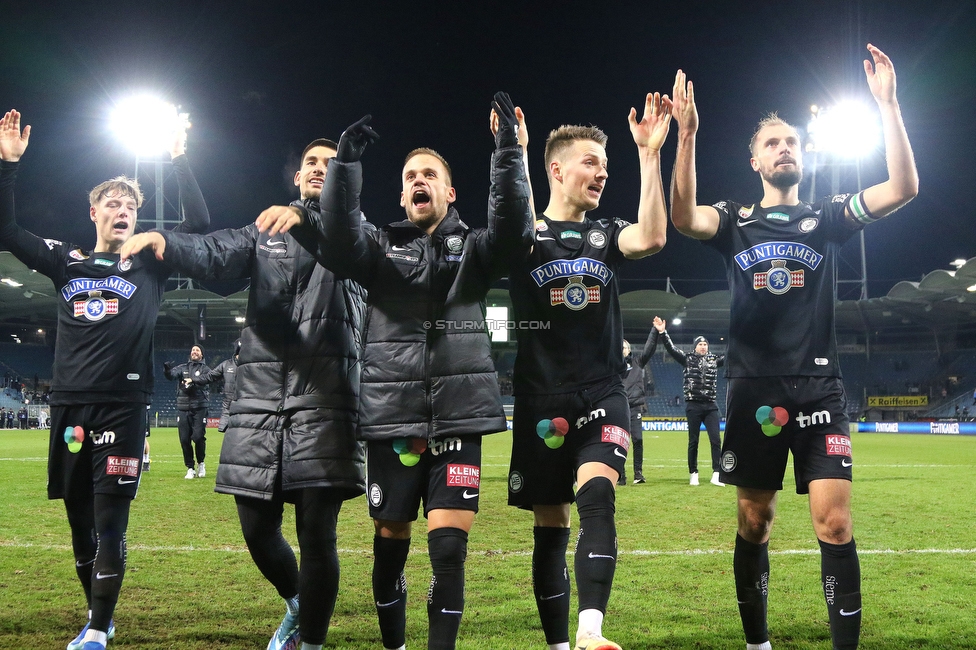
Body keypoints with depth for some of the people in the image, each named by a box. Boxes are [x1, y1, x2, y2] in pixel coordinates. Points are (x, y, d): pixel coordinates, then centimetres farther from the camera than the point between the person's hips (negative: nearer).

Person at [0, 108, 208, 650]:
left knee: (110, 525, -8)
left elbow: (199, 224, -2)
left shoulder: (149, 267, 8)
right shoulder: (68, 263, 14)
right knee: (80, 524, 9)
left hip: (124, 407, -3)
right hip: (70, 405, 3)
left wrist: (180, 159, -4)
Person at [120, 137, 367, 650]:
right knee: (257, 529, 8)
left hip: (326, 403, -3)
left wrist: (300, 218, -36)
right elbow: (212, 254, -2)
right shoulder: (264, 234, 16)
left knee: (317, 534, -6)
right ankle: (296, 603, 37)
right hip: (260, 401, 3)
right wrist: (162, 240, -23)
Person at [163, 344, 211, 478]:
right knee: (184, 439, 1)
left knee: (198, 436, -12)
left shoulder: (205, 369, 8)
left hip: (199, 408, -3)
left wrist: (193, 381, -30)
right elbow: (171, 375, -4)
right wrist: (167, 370, -28)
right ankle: (190, 469, 12)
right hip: (183, 408, 3)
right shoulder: (182, 367, 14)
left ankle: (201, 463, 12)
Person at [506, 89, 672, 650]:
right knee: (550, 527, 4)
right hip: (541, 401, -1)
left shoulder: (607, 235, 10)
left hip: (602, 396, 1)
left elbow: (653, 237, -12)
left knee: (597, 499, -22)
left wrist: (650, 152, -16)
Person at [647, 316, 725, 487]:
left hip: (710, 406, 2)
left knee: (715, 440, -5)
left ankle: (716, 475, -3)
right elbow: (671, 349, -6)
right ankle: (693, 475, 10)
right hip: (693, 406, -2)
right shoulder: (688, 359, 3)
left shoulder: (714, 359, 10)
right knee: (693, 442, 3)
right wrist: (661, 332, -18)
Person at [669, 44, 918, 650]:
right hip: (754, 390, 0)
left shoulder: (826, 218, 10)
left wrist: (888, 104, -10)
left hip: (819, 388, 0)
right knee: (754, 524, 8)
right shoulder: (736, 220, 8)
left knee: (835, 522, -10)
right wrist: (687, 134, -24)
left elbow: (903, 189, -4)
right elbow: (684, 218, -14)